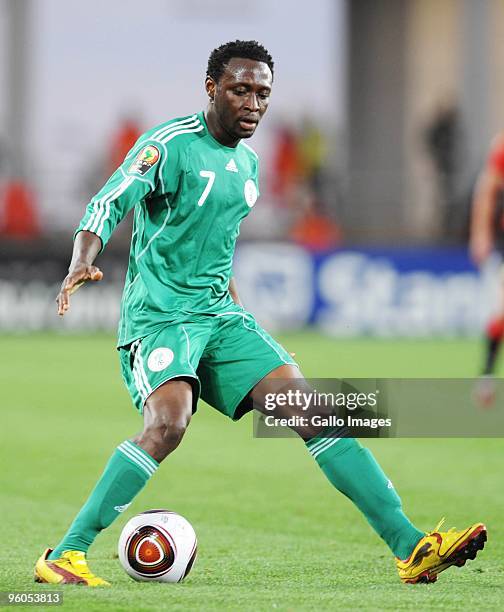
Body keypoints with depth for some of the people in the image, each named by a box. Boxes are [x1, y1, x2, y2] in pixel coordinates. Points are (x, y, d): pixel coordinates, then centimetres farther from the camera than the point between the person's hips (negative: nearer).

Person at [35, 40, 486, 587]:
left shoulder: (247, 162, 14)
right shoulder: (171, 144, -9)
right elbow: (108, 205, -20)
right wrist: (82, 262, -37)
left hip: (220, 316, 7)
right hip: (157, 316, -7)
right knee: (169, 423, -31)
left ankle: (410, 547, -7)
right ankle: (64, 557, -24)